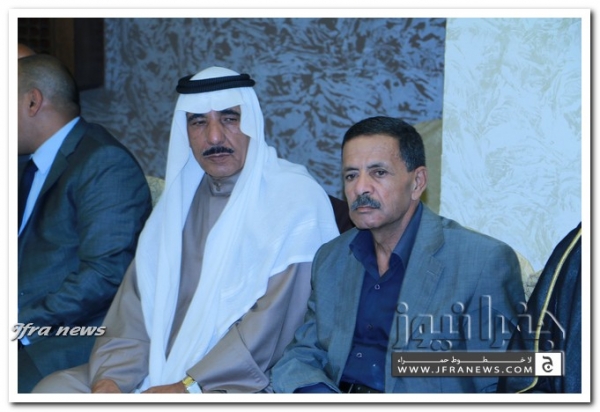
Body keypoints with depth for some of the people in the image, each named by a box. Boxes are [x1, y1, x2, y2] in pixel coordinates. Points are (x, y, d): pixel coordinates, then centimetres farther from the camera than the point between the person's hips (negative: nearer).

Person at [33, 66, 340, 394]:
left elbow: (274, 319, -16)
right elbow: (139, 298, 8)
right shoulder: (181, 198, 16)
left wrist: (191, 387, -21)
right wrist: (110, 375, -9)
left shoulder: (293, 198, -7)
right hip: (161, 369, 7)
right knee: (53, 389, -9)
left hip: (241, 382, -7)